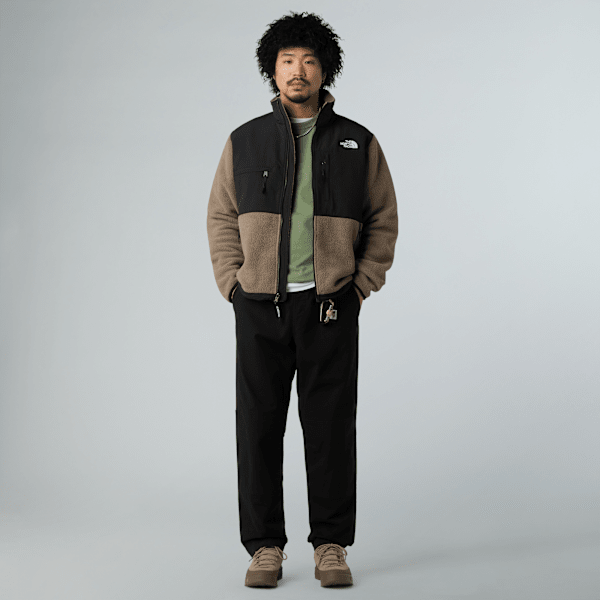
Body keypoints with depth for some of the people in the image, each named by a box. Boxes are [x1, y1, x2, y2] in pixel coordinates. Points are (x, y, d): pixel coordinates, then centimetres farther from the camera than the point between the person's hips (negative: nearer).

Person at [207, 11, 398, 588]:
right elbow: (221, 217, 11)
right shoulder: (245, 142, 9)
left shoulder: (359, 144, 8)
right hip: (260, 306, 1)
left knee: (331, 427, 3)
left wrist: (361, 284, 1)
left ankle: (331, 545, 14)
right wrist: (233, 283, 0)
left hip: (331, 306, 0)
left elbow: (382, 221, 10)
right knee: (258, 426, 3)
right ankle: (264, 546, 13)